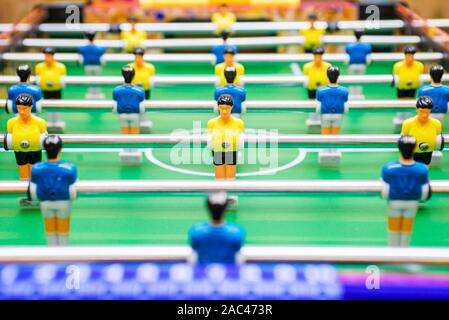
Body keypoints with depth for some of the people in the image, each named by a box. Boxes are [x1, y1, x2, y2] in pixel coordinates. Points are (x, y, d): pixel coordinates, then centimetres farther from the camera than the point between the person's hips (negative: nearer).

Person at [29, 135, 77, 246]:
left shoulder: (36, 169, -22)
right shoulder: (69, 169, -27)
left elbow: (33, 194, -12)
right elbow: (73, 193, -20)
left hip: (45, 203, 1)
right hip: (63, 203, -1)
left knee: (50, 232, 23)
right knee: (63, 232, 22)